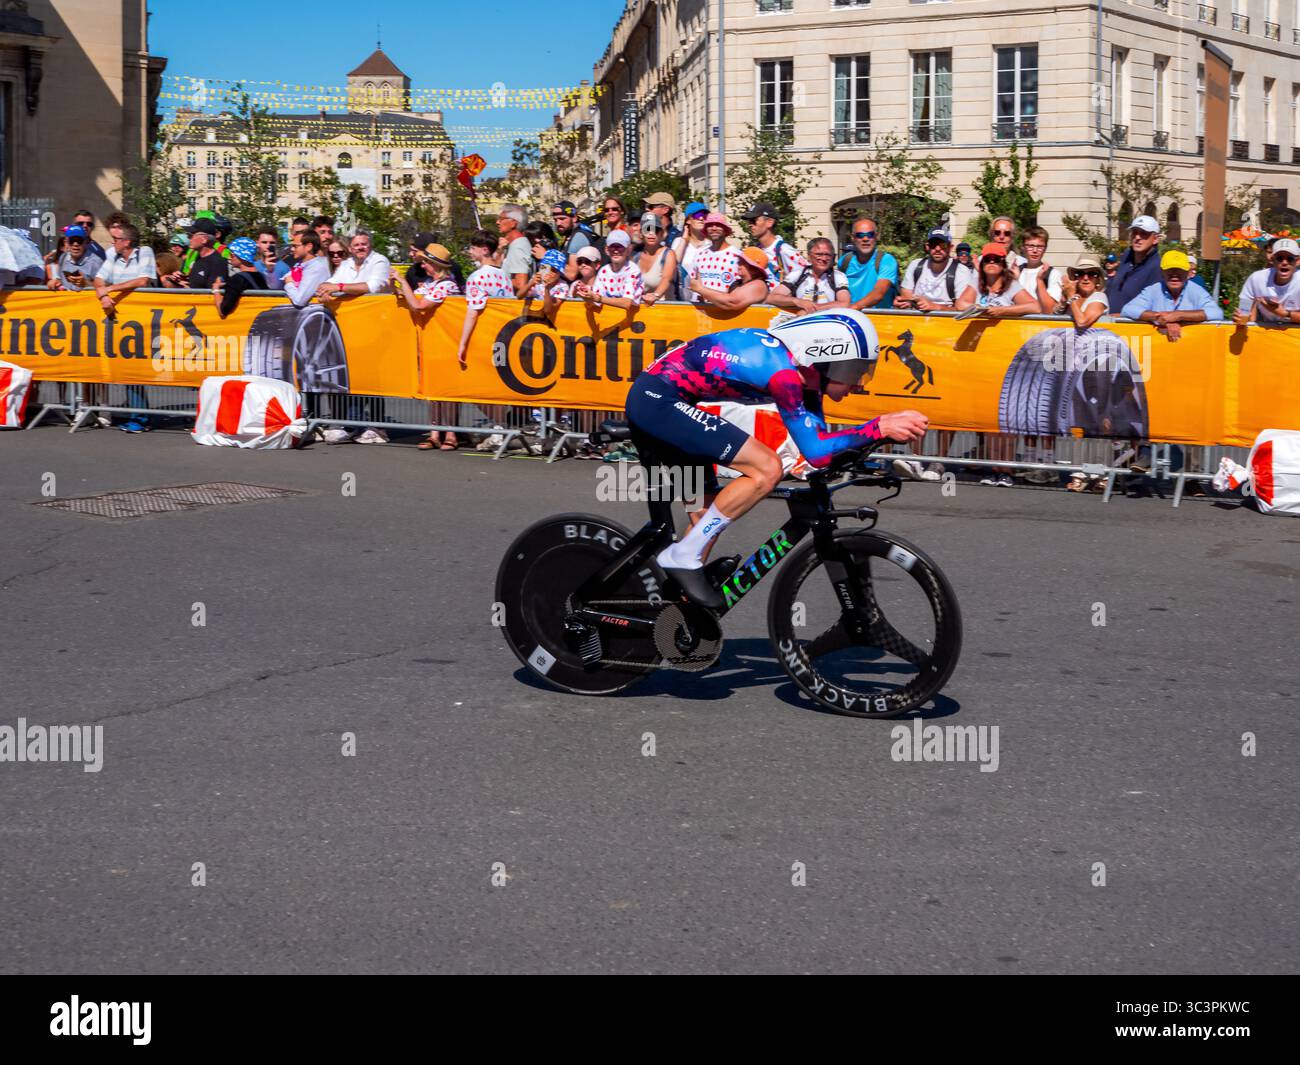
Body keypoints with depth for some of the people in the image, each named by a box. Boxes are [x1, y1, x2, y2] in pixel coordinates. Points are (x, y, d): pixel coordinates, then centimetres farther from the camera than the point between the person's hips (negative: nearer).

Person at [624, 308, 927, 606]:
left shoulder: (799, 367, 7)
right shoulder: (783, 372, -21)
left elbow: (819, 438, 11)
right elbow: (816, 452, -22)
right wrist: (880, 427, -19)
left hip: (649, 400, 10)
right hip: (659, 400, -10)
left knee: (708, 512, 16)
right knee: (767, 468, -16)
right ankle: (682, 557, -10)